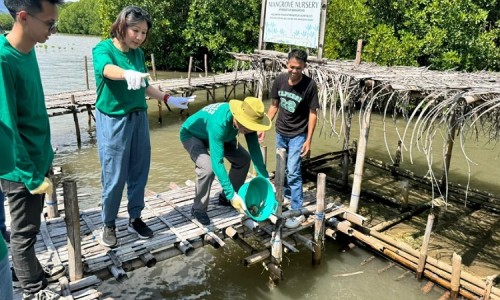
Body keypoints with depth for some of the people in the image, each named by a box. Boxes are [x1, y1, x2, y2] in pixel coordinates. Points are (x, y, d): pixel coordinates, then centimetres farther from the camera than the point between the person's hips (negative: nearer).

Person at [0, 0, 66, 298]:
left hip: (38, 159, 8)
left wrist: (44, 157, 16)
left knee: (30, 227, 24)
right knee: (24, 232, 12)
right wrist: (32, 176, -18)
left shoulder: (28, 50, 1)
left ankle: (34, 271, 43)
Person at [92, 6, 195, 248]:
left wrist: (169, 100, 16)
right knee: (114, 177, 2)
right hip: (113, 121, -5)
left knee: (139, 173, 11)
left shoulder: (138, 53, 6)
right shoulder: (103, 49, -11)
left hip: (139, 118, 6)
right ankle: (109, 224, 22)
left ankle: (135, 218, 29)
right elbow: (108, 69, -35)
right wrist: (128, 74, -56)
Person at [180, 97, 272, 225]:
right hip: (191, 134, -7)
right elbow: (217, 162, -45)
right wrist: (232, 195, -44)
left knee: (243, 159, -1)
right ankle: (198, 209, -6)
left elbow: (255, 149, -15)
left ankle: (226, 198, 18)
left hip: (218, 135, 7)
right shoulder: (219, 124, -44)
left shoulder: (247, 119, -24)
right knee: (208, 168, -30)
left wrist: (265, 178, -19)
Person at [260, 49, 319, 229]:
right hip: (281, 132, 5)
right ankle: (286, 194, 43)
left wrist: (308, 140, -17)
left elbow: (312, 113, -14)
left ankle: (297, 212, -1)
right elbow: (274, 105, 5)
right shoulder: (280, 80, -7)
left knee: (293, 172, -10)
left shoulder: (309, 85, -19)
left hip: (298, 135, -5)